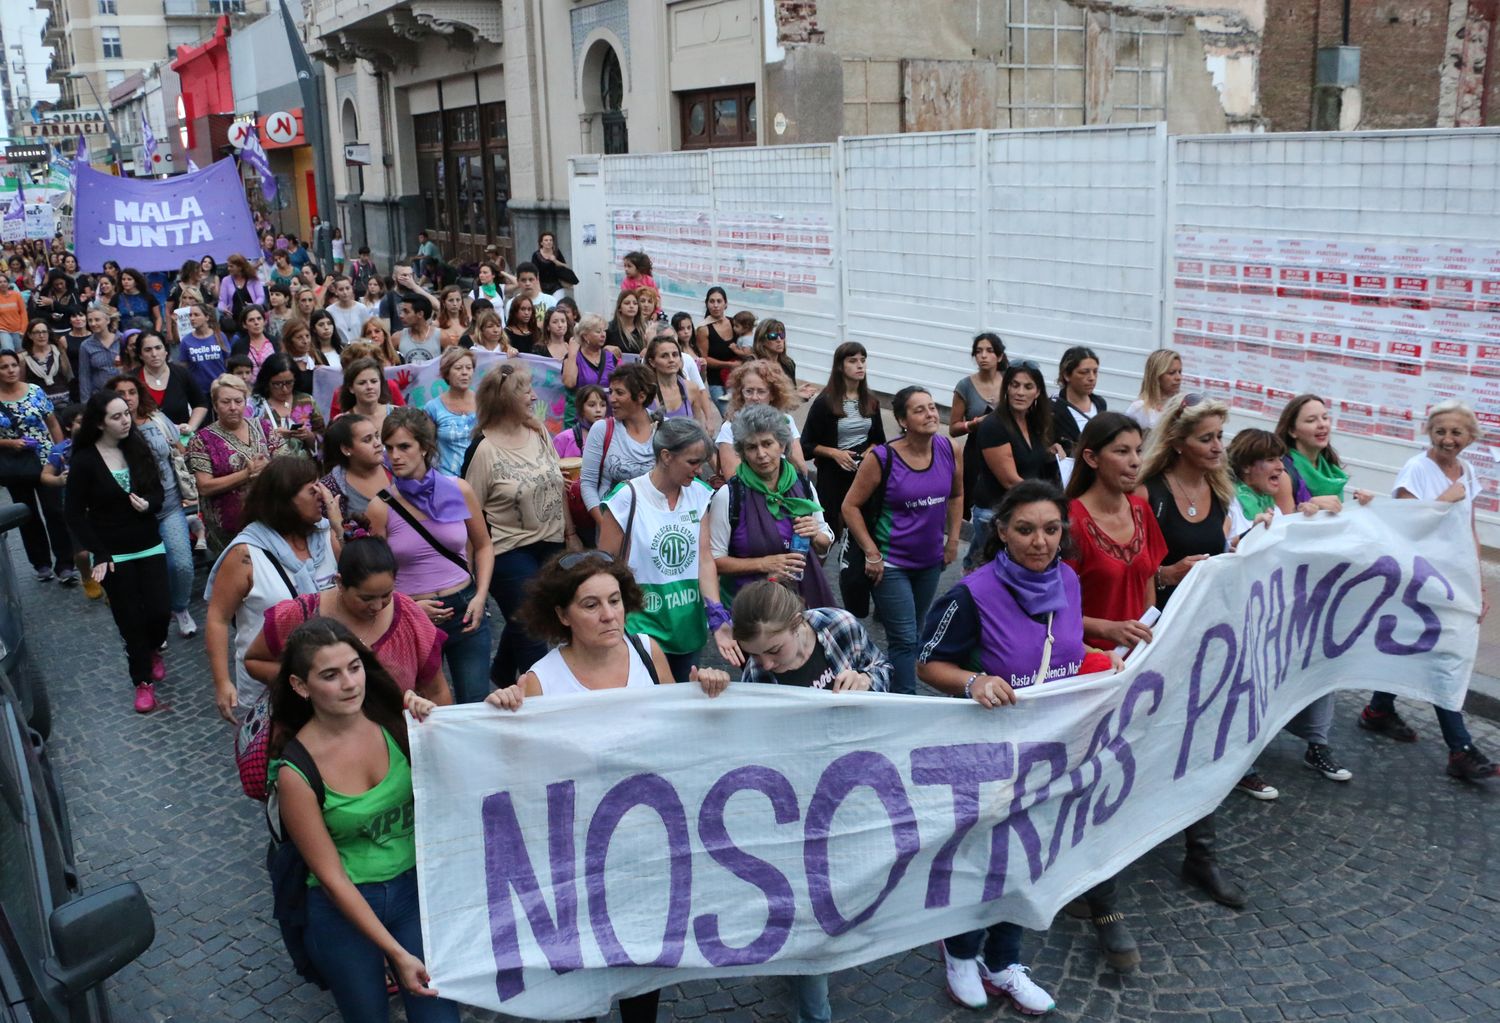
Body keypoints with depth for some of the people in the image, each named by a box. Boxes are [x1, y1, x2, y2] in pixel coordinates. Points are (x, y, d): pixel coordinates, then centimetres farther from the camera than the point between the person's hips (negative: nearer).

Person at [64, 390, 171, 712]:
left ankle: (152, 650, 32)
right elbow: (75, 514, -7)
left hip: (149, 547, 3)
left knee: (160, 612, -2)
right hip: (113, 555, -3)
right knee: (130, 620, 4)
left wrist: (148, 505, -16)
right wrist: (98, 555, -13)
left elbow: (158, 493, 8)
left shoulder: (138, 449, 0)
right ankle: (143, 680, 22)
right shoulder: (84, 461, -11)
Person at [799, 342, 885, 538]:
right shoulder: (825, 402, -10)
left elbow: (878, 439, 15)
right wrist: (834, 452, -19)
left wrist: (869, 452, -6)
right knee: (829, 528, -1)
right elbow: (807, 445, -6)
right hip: (833, 473, -4)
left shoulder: (871, 401, 5)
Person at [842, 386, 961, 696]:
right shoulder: (882, 458, -18)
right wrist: (872, 553, -14)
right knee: (906, 639, -6)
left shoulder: (948, 449, -6)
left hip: (930, 561, 5)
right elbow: (851, 506, -11)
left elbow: (956, 494, 13)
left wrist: (953, 539, 8)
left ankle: (897, 688, 38)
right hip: (891, 563, -5)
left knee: (911, 634, 19)